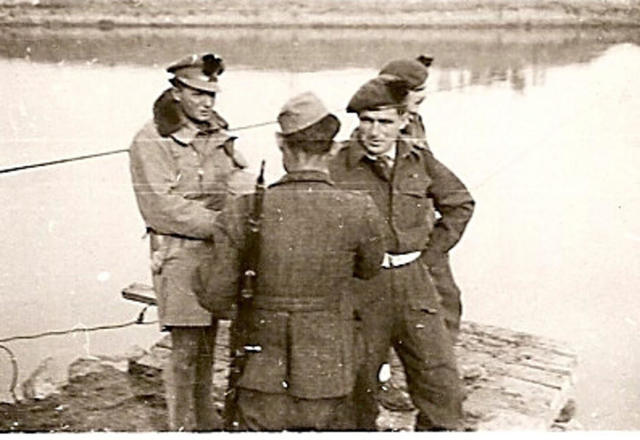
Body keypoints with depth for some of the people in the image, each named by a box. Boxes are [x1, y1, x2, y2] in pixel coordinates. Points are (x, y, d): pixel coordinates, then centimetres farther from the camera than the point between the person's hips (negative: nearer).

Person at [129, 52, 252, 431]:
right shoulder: (151, 142, -8)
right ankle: (182, 425, 12)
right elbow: (163, 207, -15)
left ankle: (206, 419, 29)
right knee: (186, 346, -1)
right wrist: (220, 224, -18)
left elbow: (239, 185, 8)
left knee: (208, 342, 15)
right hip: (179, 253, -6)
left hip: (218, 248, 6)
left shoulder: (218, 134, 12)